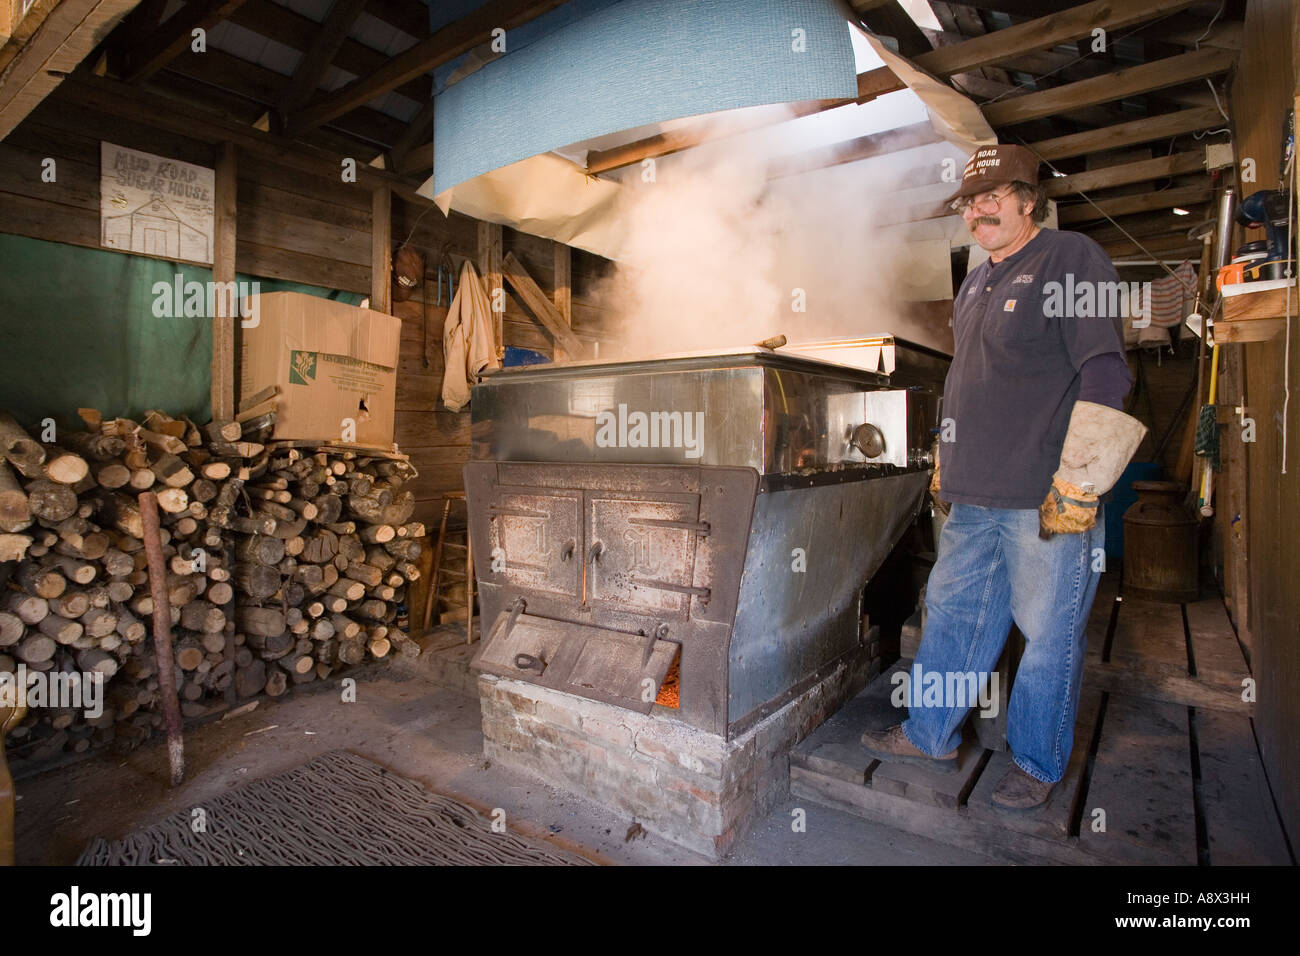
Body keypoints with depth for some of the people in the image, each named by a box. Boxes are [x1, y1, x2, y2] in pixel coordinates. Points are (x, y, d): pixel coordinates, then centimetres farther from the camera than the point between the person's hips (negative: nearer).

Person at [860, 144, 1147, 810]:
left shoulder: (1072, 260, -6)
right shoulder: (975, 282, 18)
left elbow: (1105, 375, -14)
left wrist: (1077, 482, -18)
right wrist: (946, 462, 23)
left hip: (1046, 500, -7)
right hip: (972, 497, 8)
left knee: (1048, 634, 6)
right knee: (951, 614, 14)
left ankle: (1037, 764, 24)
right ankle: (929, 736, 30)